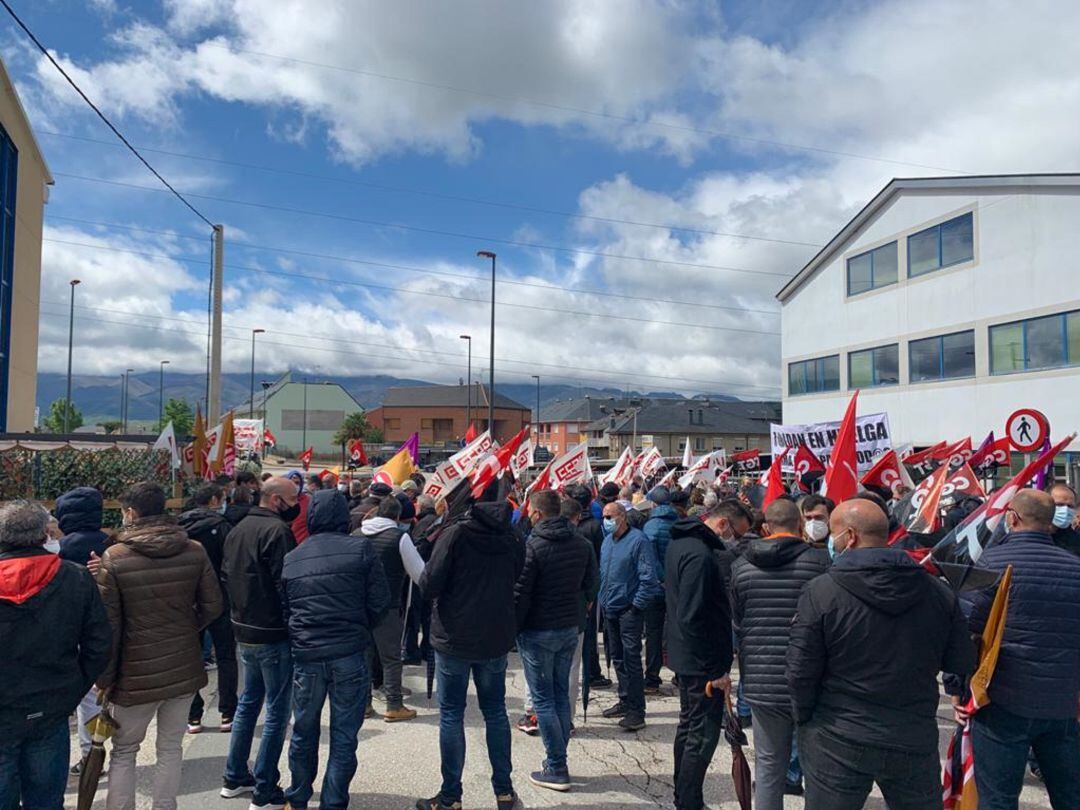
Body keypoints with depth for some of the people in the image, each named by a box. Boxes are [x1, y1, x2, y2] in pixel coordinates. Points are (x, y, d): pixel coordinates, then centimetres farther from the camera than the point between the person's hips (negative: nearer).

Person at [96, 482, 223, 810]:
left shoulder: (113, 557, -10)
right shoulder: (194, 551, -4)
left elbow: (107, 624, -9)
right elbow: (212, 606, 0)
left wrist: (105, 679, 0)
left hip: (137, 674, -2)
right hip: (185, 669, 2)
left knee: (123, 751, 16)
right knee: (171, 748, 16)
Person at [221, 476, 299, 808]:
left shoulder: (237, 530, 9)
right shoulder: (277, 530, -20)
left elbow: (226, 577, 15)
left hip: (244, 631, 9)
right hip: (273, 634, -9)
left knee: (248, 702, 22)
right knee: (276, 712, 2)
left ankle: (234, 778, 32)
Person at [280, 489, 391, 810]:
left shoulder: (291, 558, 4)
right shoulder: (361, 548, -6)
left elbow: (284, 608, 11)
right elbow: (380, 602, -5)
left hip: (306, 657, 3)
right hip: (349, 655, -3)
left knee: (303, 732, 20)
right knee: (344, 737, 8)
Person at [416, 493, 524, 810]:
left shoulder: (454, 534, -15)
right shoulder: (511, 539, -1)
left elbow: (429, 586, -16)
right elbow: (517, 584, 7)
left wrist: (425, 575, 4)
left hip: (454, 639, -4)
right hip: (496, 639, 4)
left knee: (451, 714, 7)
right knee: (495, 710, 15)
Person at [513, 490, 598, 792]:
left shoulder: (533, 546, -18)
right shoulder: (581, 543, 2)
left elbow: (520, 594, -16)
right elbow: (590, 583, 11)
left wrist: (512, 629, -5)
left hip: (538, 631, -6)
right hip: (570, 628, 6)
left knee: (543, 699, 3)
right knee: (561, 695, 16)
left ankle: (557, 769, 7)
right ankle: (558, 762, 24)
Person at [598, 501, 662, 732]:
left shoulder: (638, 540, -13)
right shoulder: (607, 540, 12)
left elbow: (648, 576, -15)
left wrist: (638, 604, -16)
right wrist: (603, 598, 14)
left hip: (629, 609, -8)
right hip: (610, 609, 8)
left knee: (631, 658, -7)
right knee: (618, 658, 15)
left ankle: (636, 711, -1)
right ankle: (625, 701, 28)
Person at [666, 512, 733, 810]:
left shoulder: (679, 544, 8)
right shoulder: (699, 555, -24)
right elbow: (692, 618, -27)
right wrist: (715, 669, -21)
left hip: (685, 658, 10)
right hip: (702, 663, -10)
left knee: (688, 726, 21)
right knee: (703, 735, 1)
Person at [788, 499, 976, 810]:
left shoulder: (820, 592, -16)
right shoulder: (938, 591, -5)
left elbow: (801, 673, -12)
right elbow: (964, 664, 2)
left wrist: (804, 718, 6)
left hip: (838, 742, -3)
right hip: (916, 741, 3)